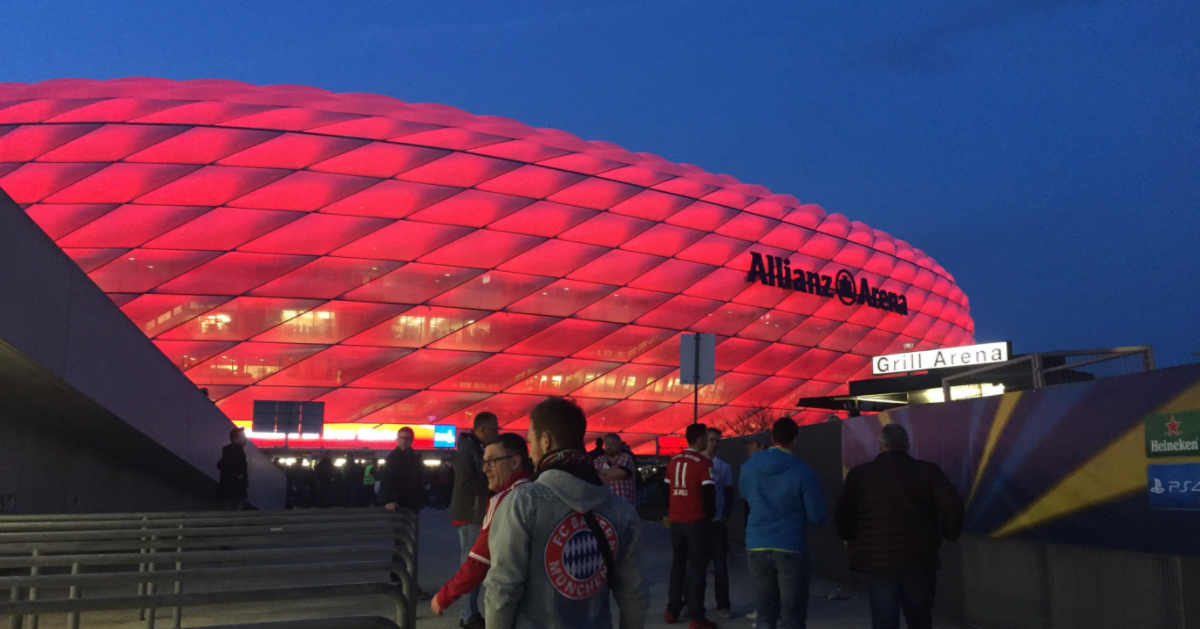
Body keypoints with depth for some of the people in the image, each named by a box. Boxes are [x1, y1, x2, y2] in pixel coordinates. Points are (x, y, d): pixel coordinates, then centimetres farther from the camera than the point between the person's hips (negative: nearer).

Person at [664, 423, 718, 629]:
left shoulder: (673, 461, 9)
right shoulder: (704, 462, -12)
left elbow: (666, 488, 12)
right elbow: (709, 491, -16)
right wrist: (710, 512, 1)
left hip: (676, 520, 6)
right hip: (697, 521, -6)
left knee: (677, 565, 16)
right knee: (697, 567, 0)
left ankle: (672, 610, 20)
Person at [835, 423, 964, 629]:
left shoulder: (859, 474, 1)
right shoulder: (928, 471, -1)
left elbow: (843, 515, 3)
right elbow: (953, 506, -12)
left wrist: (851, 539, 22)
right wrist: (948, 534, 6)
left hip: (878, 562, 0)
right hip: (920, 561, 1)